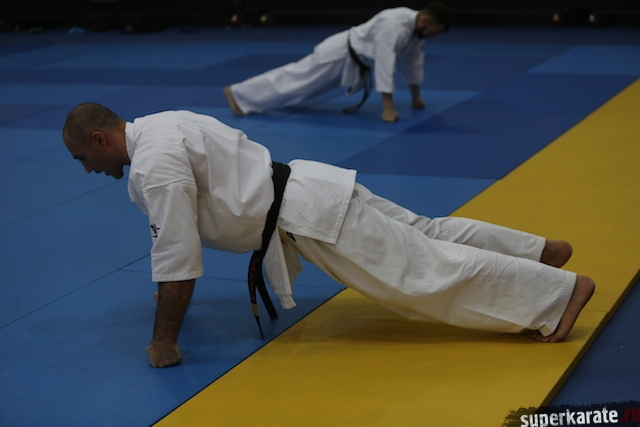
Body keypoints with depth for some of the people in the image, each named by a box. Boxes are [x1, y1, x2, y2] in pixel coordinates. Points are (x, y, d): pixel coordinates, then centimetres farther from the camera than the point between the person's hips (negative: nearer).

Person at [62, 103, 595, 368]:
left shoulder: (154, 163, -20)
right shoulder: (156, 126, 12)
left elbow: (179, 259, -22)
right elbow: (170, 230, 27)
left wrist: (164, 341, -11)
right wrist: (166, 291, 35)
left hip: (307, 216, -9)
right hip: (309, 190, 9)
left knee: (423, 272, -7)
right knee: (422, 234, 19)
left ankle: (562, 290, -5)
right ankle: (540, 251, 27)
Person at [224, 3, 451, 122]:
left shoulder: (417, 26, -3)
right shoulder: (393, 24, -33)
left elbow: (413, 59, 12)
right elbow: (385, 63, -36)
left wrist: (415, 95, 17)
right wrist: (387, 106, -35)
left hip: (355, 61, 9)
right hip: (340, 55, -9)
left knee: (302, 79, 17)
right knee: (298, 77, -6)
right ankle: (239, 94, 1)